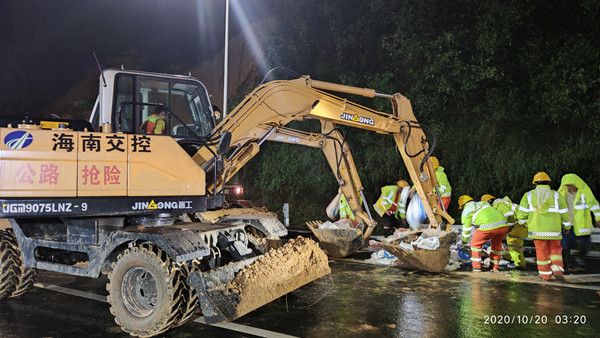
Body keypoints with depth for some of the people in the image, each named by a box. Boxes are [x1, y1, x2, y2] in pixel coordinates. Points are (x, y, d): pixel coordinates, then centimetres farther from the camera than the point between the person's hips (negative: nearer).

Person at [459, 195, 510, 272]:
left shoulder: (466, 211, 16)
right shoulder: (483, 203, 34)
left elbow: (466, 228, 26)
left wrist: (464, 240, 44)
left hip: (489, 226, -6)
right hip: (503, 224, 6)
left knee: (475, 243, 17)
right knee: (497, 245, 29)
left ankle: (476, 267, 17)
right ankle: (495, 268, 32)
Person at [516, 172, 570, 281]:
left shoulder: (529, 195, 0)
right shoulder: (557, 195, 2)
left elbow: (522, 213, -1)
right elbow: (564, 214, 6)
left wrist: (523, 222, 19)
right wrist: (567, 226, 22)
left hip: (537, 230, 0)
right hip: (553, 230, 0)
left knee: (542, 252, 12)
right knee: (555, 250, 16)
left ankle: (545, 274, 16)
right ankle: (557, 270, -3)